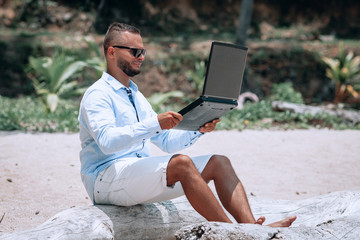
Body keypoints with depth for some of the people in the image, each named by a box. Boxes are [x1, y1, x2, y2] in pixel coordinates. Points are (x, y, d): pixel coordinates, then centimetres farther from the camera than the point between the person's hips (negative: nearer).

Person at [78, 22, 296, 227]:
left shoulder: (136, 96, 24)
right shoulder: (98, 95, -4)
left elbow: (168, 142, 22)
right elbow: (106, 141, -24)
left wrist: (198, 130, 4)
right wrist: (154, 123, -31)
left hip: (141, 177, 9)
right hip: (106, 179, -9)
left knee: (219, 163, -5)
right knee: (181, 163, -32)